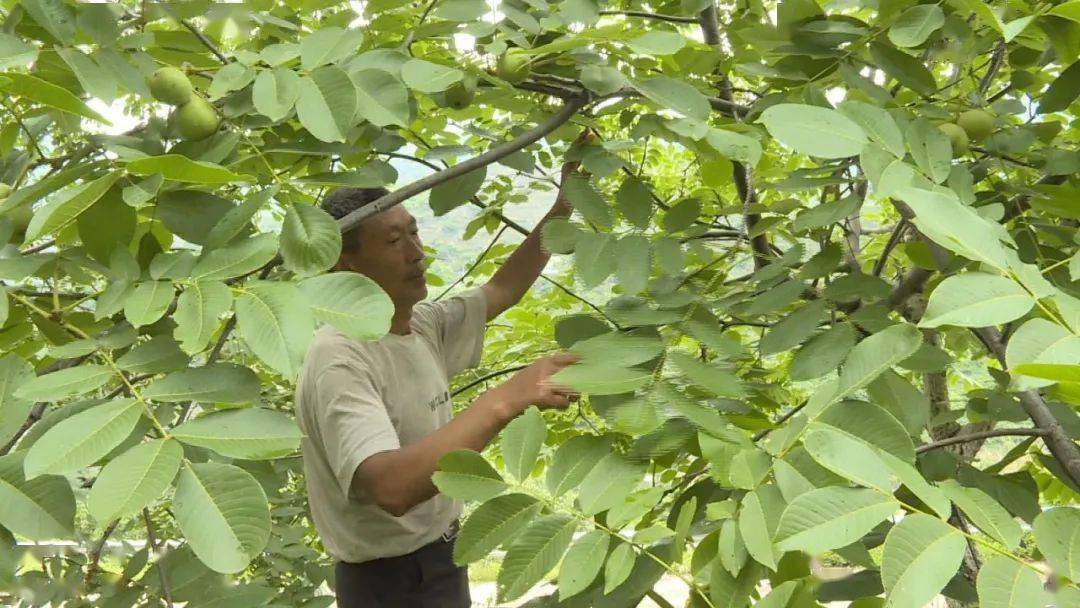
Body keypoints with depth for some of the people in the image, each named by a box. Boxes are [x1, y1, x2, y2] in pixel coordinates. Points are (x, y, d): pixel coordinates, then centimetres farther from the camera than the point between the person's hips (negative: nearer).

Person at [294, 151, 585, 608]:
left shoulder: (422, 325, 1)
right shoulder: (339, 360, -26)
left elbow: (503, 290, 15)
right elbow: (391, 486, -39)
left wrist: (563, 207, 5)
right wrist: (507, 399, -45)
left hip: (441, 558, 8)